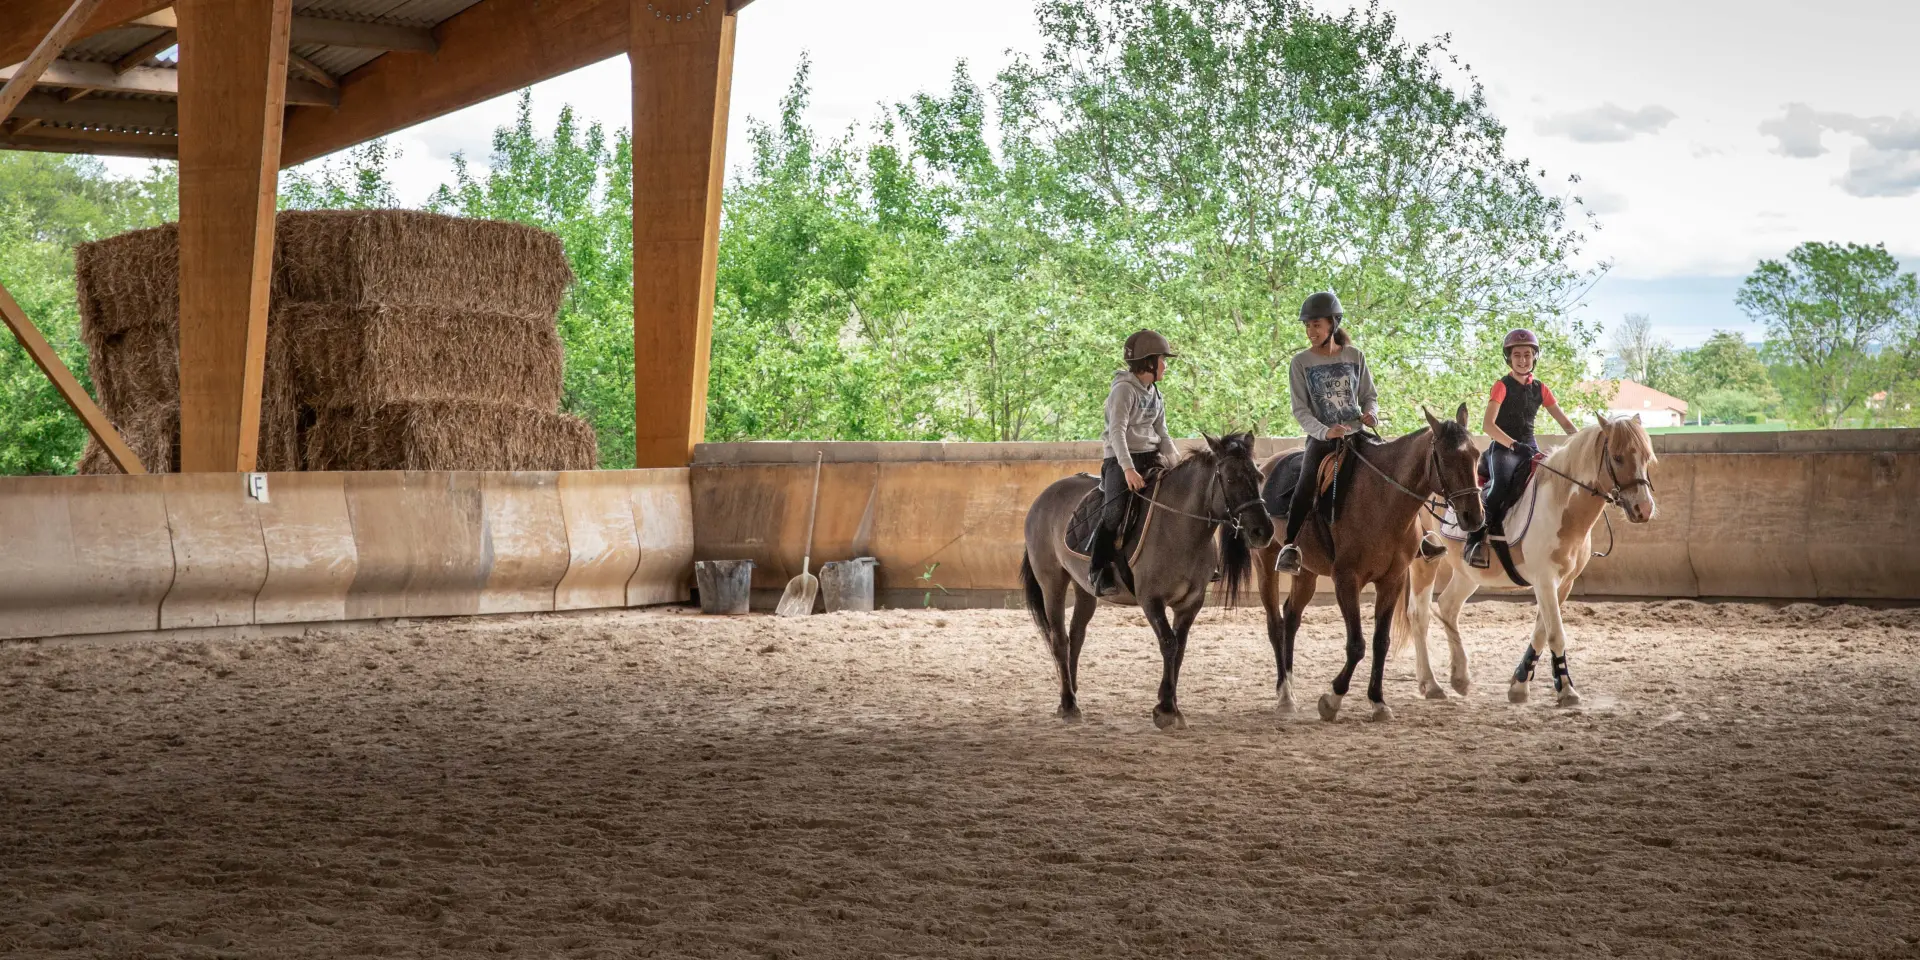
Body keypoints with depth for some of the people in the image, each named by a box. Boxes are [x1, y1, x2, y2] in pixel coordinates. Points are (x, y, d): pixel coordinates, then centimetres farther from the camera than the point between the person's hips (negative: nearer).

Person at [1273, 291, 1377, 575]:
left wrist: (1370, 413, -11)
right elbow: (1300, 409, -6)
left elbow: (1369, 396, 13)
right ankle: (1290, 547, -20)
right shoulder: (1301, 363, -1)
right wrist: (1325, 432, -23)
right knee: (1307, 485, -26)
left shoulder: (1356, 357, 5)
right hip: (1321, 439, -3)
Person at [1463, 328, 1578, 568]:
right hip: (1503, 448, -5)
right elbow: (1487, 424, -14)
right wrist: (1514, 445, -27)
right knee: (1501, 484, -34)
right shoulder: (1502, 386, -2)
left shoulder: (1540, 389, 12)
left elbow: (1565, 423, 12)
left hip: (1530, 448, 5)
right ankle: (1475, 539, -32)